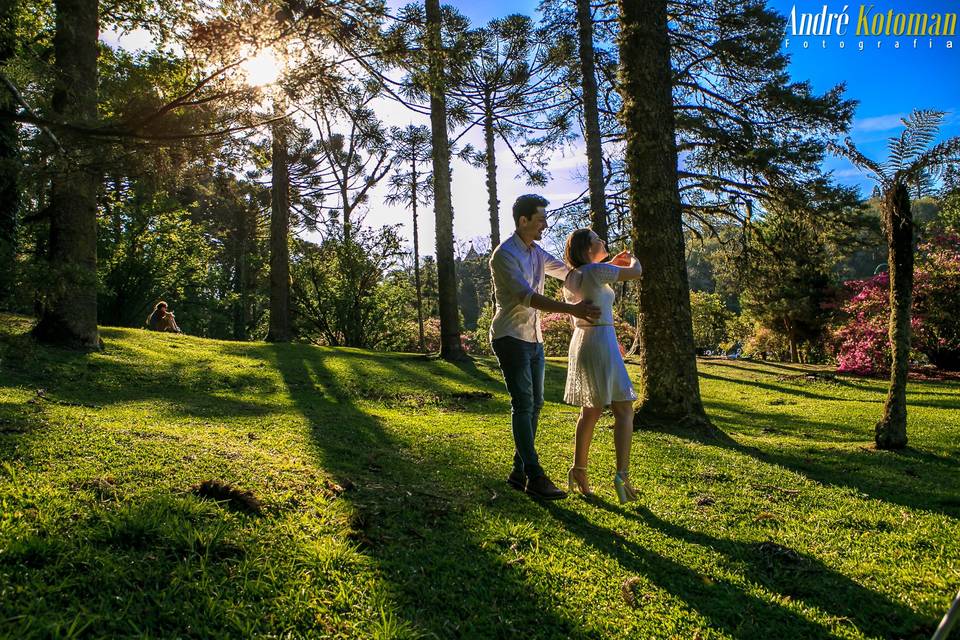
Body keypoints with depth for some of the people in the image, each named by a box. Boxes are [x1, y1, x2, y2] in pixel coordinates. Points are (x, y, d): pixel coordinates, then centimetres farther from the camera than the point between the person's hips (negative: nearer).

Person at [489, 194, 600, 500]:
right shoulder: (504, 255, -15)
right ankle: (535, 477, -7)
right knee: (523, 405, -10)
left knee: (534, 405, 8)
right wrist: (572, 310, -33)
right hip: (511, 338, -9)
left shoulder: (536, 252, 12)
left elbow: (567, 271, 25)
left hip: (534, 339, 9)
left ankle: (519, 472, 16)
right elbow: (526, 296, -26)